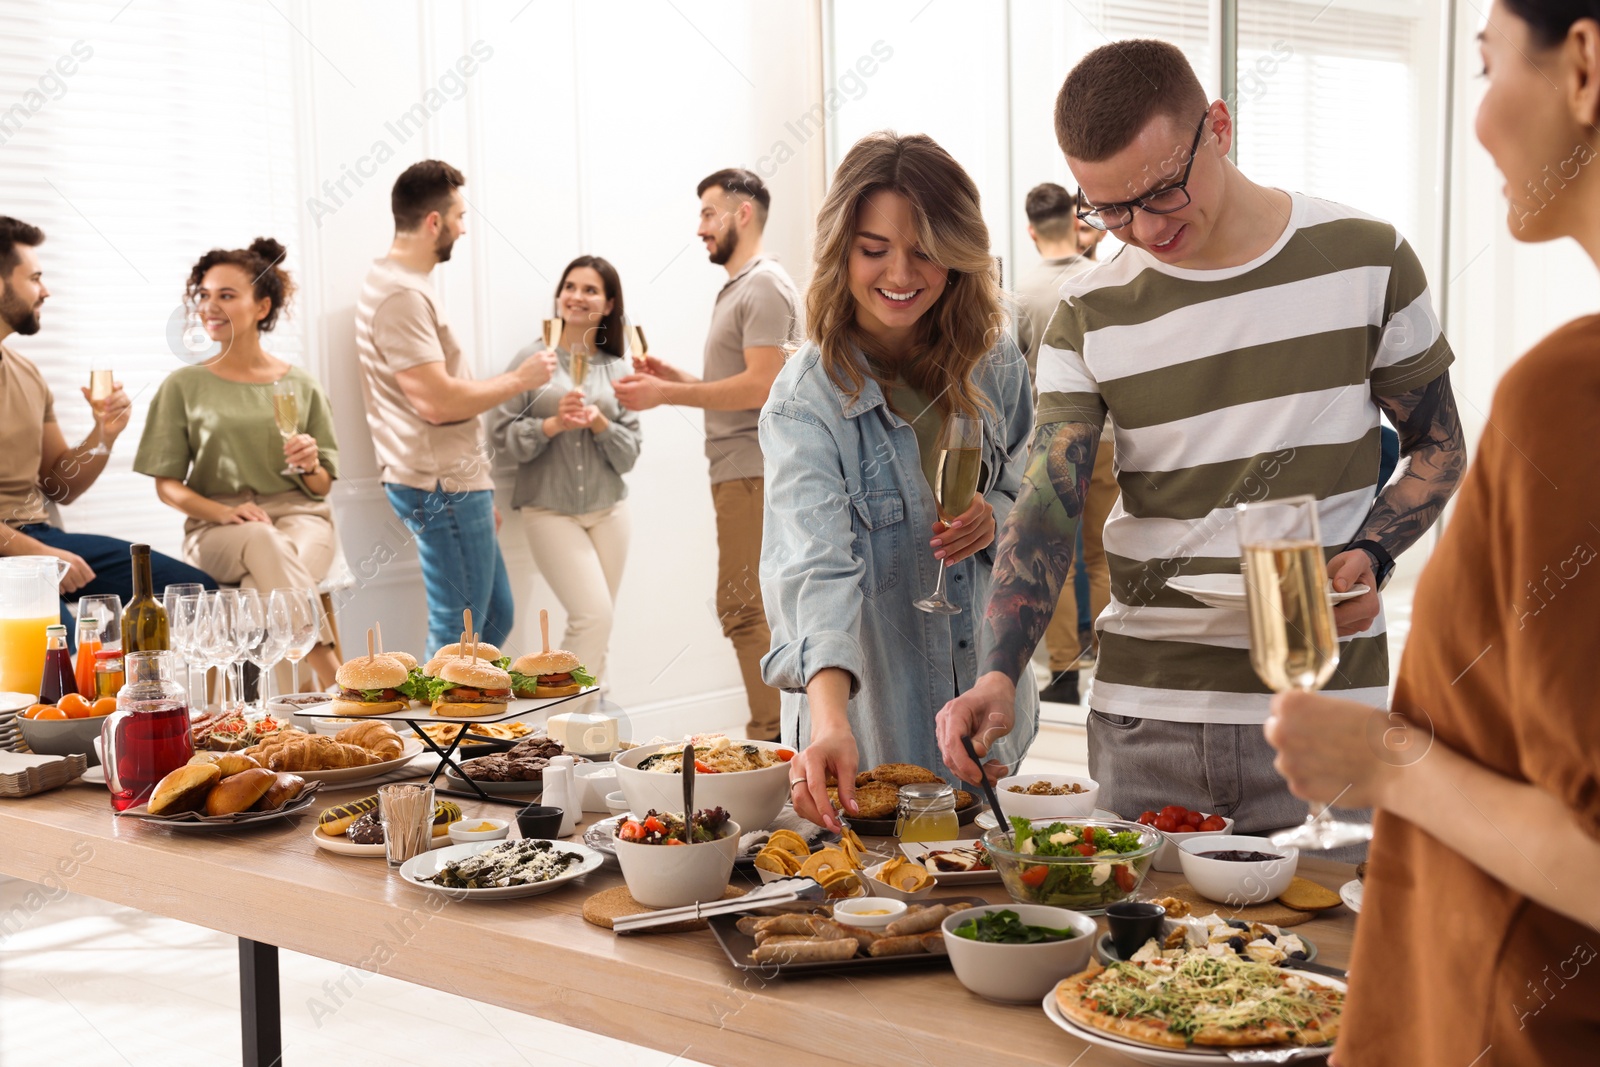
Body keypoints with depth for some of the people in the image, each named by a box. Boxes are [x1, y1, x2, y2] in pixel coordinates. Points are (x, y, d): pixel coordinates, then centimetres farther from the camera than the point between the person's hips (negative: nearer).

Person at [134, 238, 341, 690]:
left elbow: (322, 486, 15)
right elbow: (167, 486, 5)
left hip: (299, 516, 1)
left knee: (264, 587, -36)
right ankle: (331, 673, -46)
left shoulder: (300, 386, 12)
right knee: (262, 542, -38)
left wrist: (310, 465, -9)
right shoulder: (184, 386, 9)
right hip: (215, 528, -1)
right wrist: (226, 513, -13)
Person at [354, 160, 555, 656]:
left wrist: (479, 495, 21)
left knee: (495, 616, 17)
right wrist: (519, 379, -10)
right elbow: (437, 401, -24)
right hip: (441, 486, -11)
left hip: (454, 483, 11)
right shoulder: (400, 295, -17)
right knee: (458, 636, -3)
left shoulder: (405, 286, 16)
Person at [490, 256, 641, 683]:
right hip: (550, 509, -4)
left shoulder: (616, 370, 8)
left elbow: (628, 455, 5)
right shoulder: (533, 359, -1)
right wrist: (553, 424, -18)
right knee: (593, 616, -15)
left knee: (598, 628, 6)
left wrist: (599, 423, -13)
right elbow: (504, 432, -5)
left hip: (608, 509, 4)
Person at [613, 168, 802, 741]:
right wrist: (673, 377, 11)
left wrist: (667, 395, -16)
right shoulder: (737, 288, 22)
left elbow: (761, 386, -20)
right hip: (738, 473, 10)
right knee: (749, 609, 12)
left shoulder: (765, 286, -10)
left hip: (753, 472, -10)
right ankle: (779, 734, 16)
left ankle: (772, 735, -10)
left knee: (743, 608, -12)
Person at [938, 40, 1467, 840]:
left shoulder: (1366, 260, -1)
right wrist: (998, 674, -22)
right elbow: (1044, 511, -6)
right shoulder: (1089, 317, 0)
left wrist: (1368, 555, -11)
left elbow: (1438, 448, 8)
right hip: (1143, 708, 1)